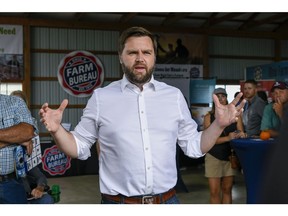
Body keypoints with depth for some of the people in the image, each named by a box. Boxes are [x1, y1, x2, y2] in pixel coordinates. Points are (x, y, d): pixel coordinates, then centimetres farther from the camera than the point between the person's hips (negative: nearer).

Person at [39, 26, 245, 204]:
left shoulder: (174, 96, 4)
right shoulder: (101, 97, -2)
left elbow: (193, 146, 9)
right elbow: (80, 147, 3)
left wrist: (219, 125, -5)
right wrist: (57, 130, -14)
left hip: (168, 200, 2)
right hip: (118, 202, -1)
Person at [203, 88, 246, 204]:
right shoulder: (208, 117, -3)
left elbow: (241, 134, -1)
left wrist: (240, 135, -26)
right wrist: (228, 138, -26)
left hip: (230, 156, 2)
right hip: (213, 157, -2)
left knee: (227, 190, 12)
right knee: (214, 192, -2)